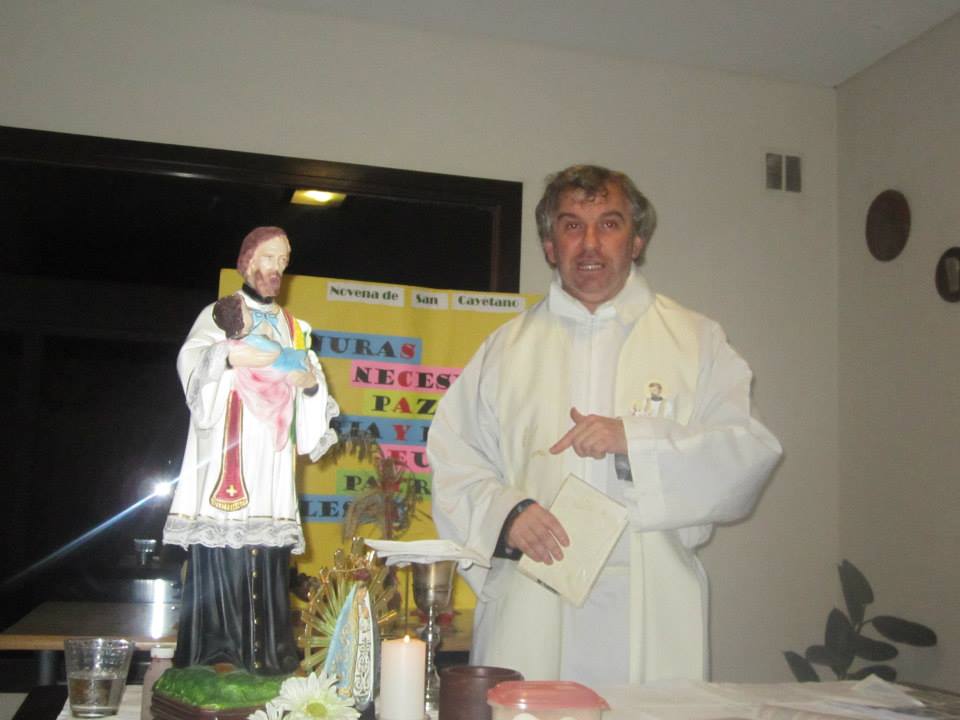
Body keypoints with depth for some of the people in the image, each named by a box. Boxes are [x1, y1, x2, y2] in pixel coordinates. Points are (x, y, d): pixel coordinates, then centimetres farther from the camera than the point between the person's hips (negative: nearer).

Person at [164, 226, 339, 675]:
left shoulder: (295, 330, 20)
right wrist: (230, 355, -27)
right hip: (224, 474, -3)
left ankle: (265, 671, 3)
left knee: (267, 571, -1)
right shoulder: (219, 314, 9)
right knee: (220, 568, -8)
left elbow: (316, 395, 15)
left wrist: (311, 384, -8)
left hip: (271, 473, 3)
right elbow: (191, 361, -9)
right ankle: (212, 670, -3)